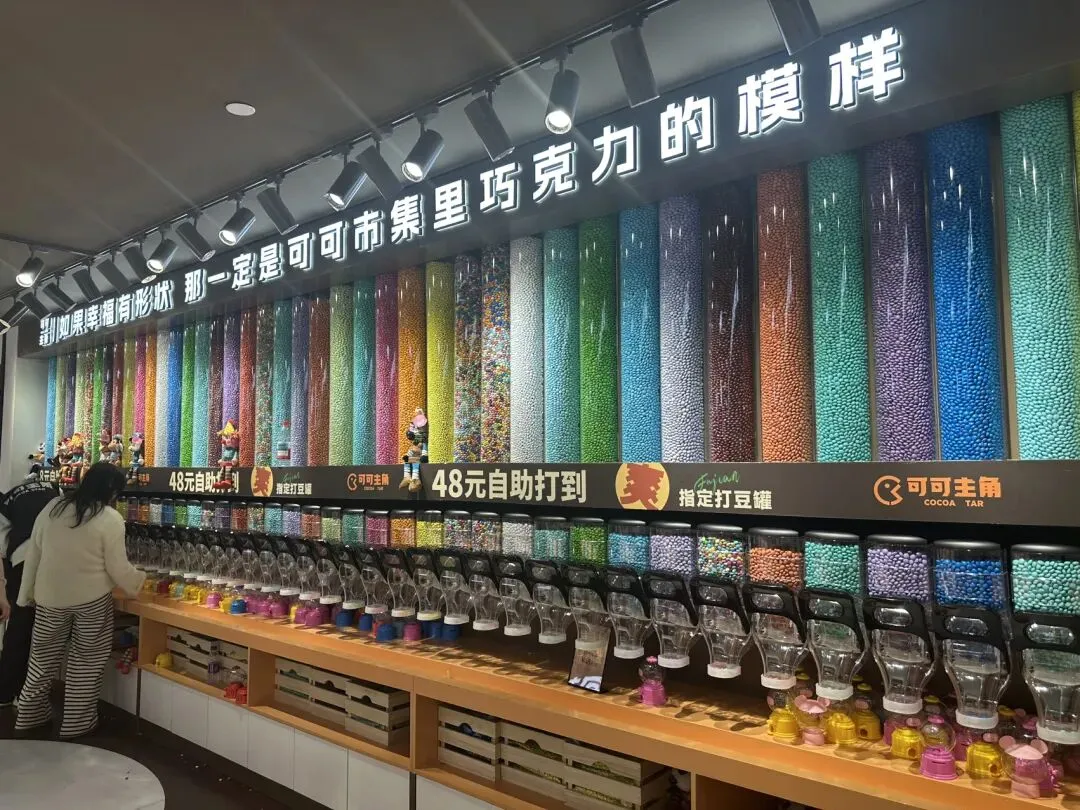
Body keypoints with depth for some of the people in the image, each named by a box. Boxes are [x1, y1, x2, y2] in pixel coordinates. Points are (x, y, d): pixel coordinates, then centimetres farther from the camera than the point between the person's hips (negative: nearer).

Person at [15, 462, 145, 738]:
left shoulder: (52, 507, -1)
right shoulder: (110, 519, -16)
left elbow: (33, 553, 5)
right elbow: (118, 568, -12)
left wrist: (29, 591, 14)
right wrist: (139, 580, 8)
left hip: (51, 596, 5)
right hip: (91, 599, -5)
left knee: (44, 657, 20)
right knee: (86, 661, 10)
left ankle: (29, 714, 33)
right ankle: (76, 723, 18)